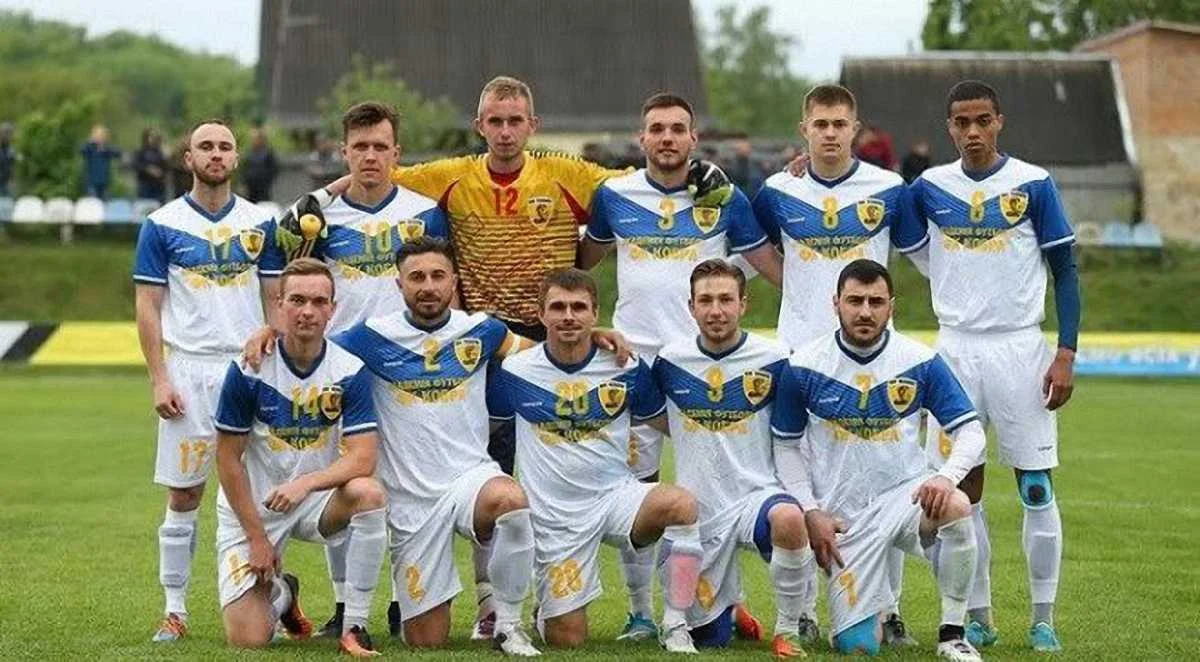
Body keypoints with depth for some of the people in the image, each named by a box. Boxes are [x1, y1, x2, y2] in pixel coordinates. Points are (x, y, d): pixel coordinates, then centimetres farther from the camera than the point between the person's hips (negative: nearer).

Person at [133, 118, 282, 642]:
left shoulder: (259, 224, 8)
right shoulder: (162, 225, 2)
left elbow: (277, 300, 10)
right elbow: (148, 307, 1)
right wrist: (158, 379, -7)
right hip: (190, 369, -2)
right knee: (184, 494, 1)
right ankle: (175, 609, 8)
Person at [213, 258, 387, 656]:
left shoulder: (351, 371, -11)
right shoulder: (248, 370, -14)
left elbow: (362, 458, -17)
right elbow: (228, 459, -8)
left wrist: (306, 483, -34)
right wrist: (256, 537, -10)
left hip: (315, 503, 1)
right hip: (252, 508, -1)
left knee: (367, 492, -34)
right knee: (247, 640, -12)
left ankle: (354, 626, -20)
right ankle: (281, 593, 28)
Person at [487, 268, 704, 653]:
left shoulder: (625, 369, -2)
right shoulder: (515, 372, -5)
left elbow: (669, 424, 12)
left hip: (616, 495, 1)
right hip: (554, 515, 0)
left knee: (680, 503, -33)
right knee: (567, 640, -3)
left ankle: (675, 626, -19)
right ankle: (544, 610, 36)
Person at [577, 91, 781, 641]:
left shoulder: (724, 199, 3)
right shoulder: (614, 195, 6)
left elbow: (770, 264, 10)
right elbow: (584, 260, 22)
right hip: (634, 359, 1)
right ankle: (640, 612, 12)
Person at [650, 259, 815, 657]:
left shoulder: (774, 361, -6)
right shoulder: (670, 361, 0)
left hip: (758, 494, -3)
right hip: (699, 511, 3)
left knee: (788, 520, -40)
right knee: (707, 639, 8)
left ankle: (787, 631, -18)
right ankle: (731, 608, 46)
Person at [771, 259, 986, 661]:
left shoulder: (920, 362, -5)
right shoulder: (803, 367, -5)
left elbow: (969, 430, -3)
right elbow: (786, 446, 4)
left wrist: (947, 477, -23)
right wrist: (810, 512, -6)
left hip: (904, 492, 0)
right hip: (843, 514, 0)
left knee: (955, 507, -37)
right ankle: (881, 611, 34)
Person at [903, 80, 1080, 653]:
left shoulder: (1033, 184, -3)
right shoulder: (929, 188, 5)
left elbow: (1065, 271, 0)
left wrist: (1066, 353, -8)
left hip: (1020, 349, -2)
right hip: (956, 350, 2)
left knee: (1036, 486, -1)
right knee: (963, 487, 3)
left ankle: (1044, 618, 7)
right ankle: (978, 616, 12)